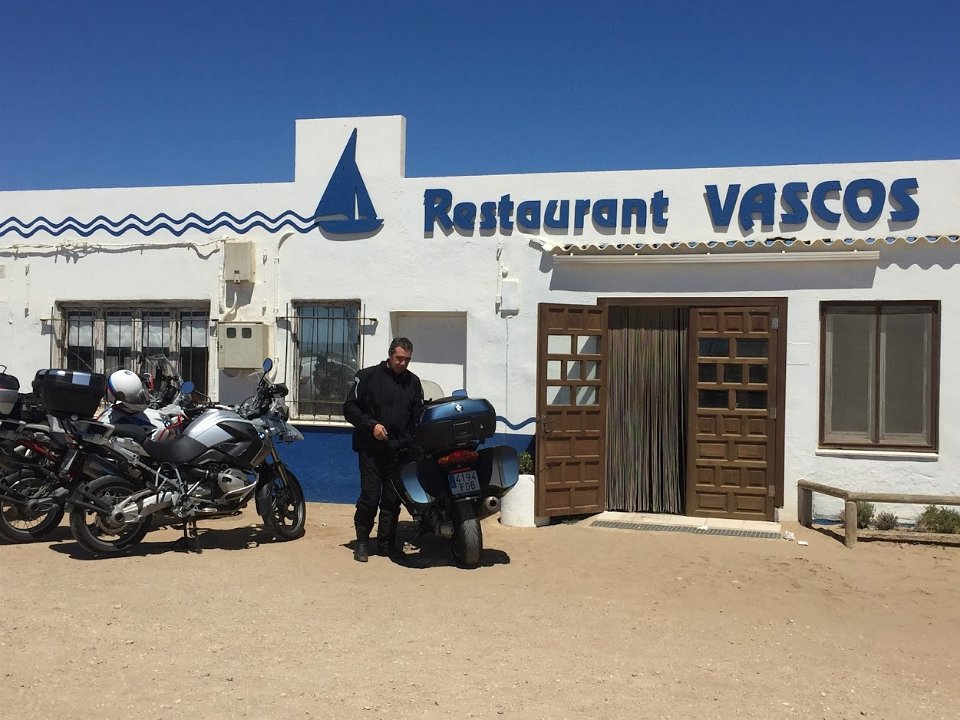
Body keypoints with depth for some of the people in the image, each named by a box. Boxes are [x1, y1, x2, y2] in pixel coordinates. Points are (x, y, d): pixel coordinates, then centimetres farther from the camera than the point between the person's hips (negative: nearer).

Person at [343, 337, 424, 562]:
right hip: (371, 448, -3)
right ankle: (362, 541, 11)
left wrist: (412, 442, -1)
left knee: (392, 499, 6)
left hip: (399, 450, 3)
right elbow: (349, 408, 1)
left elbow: (418, 416, 15)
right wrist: (371, 425, -12)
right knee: (370, 497, -6)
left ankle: (386, 542, 18)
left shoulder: (413, 382, 12)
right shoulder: (367, 376, 1)